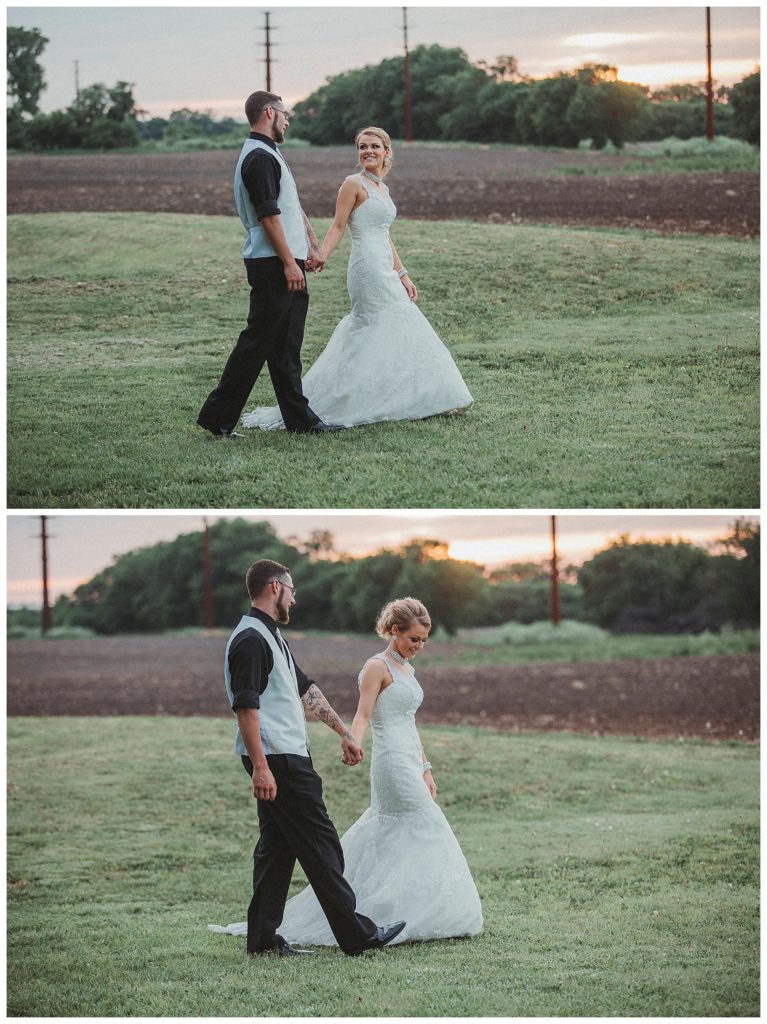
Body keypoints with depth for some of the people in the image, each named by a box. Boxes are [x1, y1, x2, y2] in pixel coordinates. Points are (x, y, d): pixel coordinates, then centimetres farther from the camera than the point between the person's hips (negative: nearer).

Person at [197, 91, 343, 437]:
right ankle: (218, 416, -3)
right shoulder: (259, 158, -15)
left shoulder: (269, 155, 19)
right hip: (272, 264, -10)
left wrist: (312, 245, 22)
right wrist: (289, 262, -21)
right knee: (258, 340, -7)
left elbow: (291, 208, 25)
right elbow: (268, 215, -20)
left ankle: (300, 418, 14)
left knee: (285, 347, 11)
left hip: (287, 263, 10)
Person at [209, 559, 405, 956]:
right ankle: (356, 934, -3)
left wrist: (344, 733, 26)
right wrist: (260, 766, -25)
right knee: (320, 844, -6)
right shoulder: (251, 639, -15)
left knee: (277, 846, 11)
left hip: (288, 757, 11)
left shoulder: (270, 636, 19)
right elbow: (245, 706, -21)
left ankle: (262, 936, 13)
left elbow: (306, 689, 25)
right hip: (278, 760, -11)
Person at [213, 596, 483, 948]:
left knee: (380, 837, 9)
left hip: (410, 763, 9)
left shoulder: (406, 669, 18)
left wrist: (425, 769, 23)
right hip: (392, 762, -9)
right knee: (427, 830, -9)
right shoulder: (377, 667, -9)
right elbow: (363, 716, -18)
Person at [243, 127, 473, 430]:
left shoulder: (381, 188, 18)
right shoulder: (354, 184, -6)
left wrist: (402, 275, 20)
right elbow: (338, 227, -12)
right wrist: (321, 257, -27)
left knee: (364, 335, 9)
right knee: (394, 329, -7)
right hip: (368, 267, -8)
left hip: (384, 270, 8)